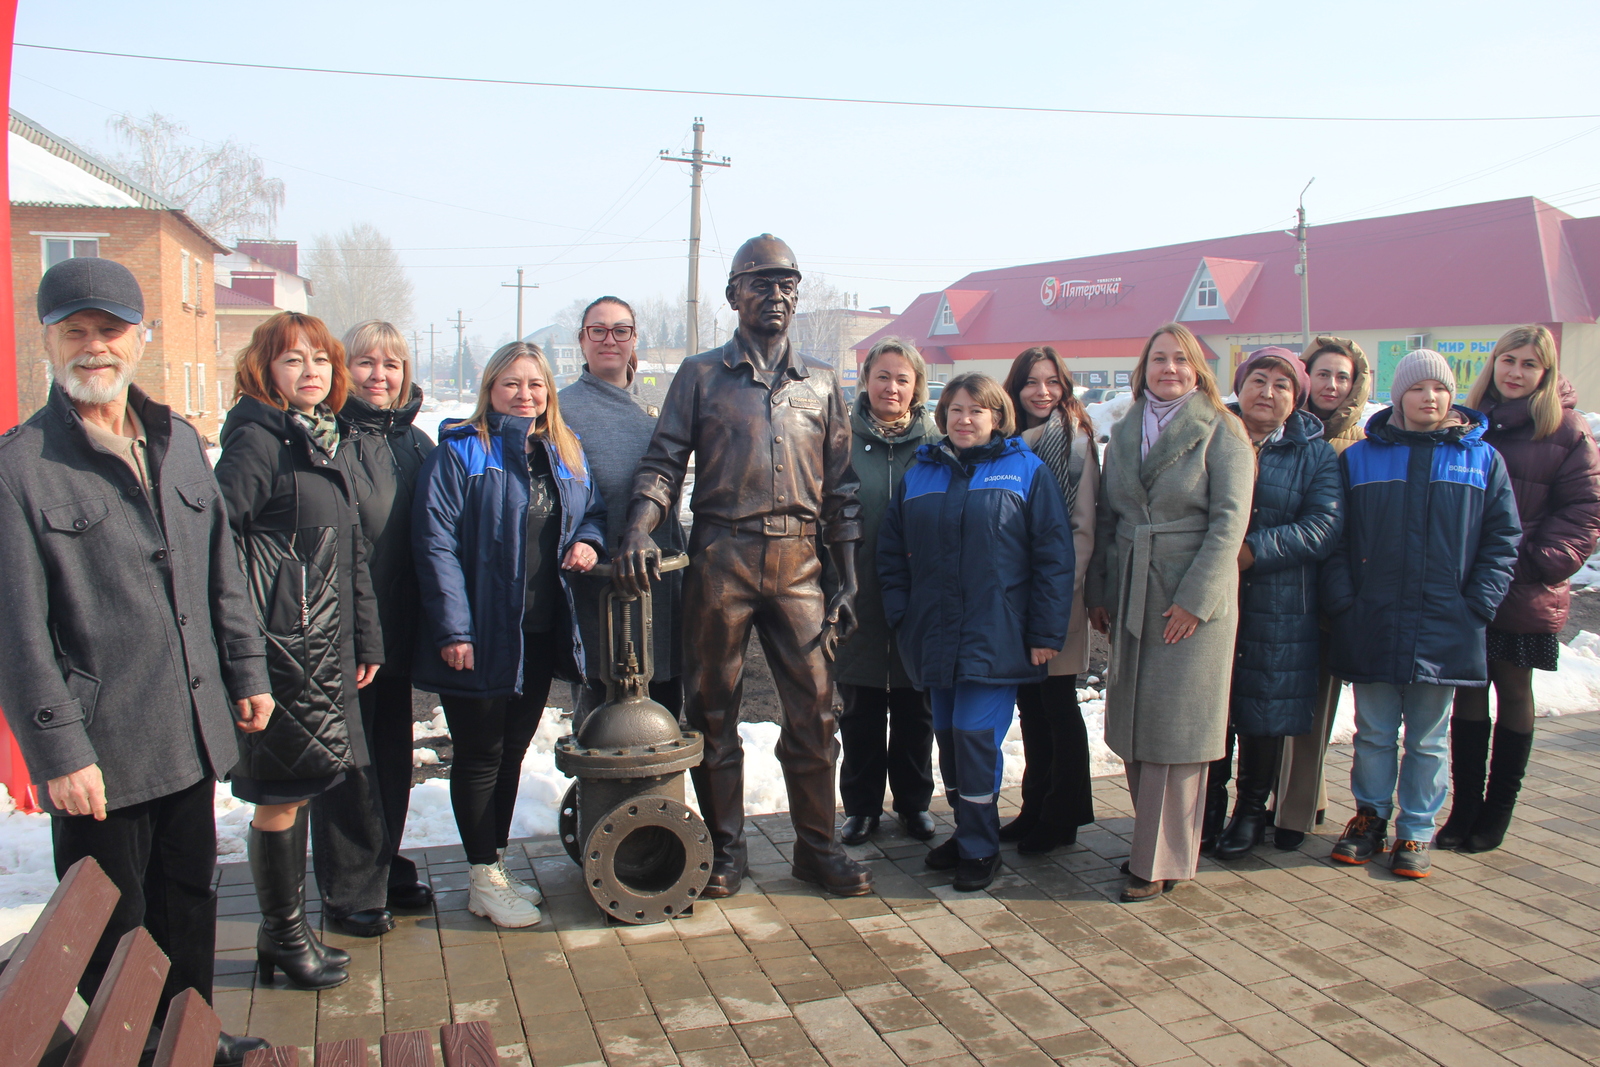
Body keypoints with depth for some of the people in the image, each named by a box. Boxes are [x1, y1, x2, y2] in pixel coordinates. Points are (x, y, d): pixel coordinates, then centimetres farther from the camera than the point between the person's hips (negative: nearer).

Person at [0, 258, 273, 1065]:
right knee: (112, 936, 9)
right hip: (98, 752, -6)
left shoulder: (177, 442, 9)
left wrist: (246, 670, 13)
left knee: (190, 898, 20)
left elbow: (221, 570, 15)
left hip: (192, 730, 6)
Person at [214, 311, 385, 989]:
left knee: (326, 776, 19)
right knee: (283, 792, 2)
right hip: (281, 646, -8)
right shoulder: (256, 440, -11)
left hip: (329, 645, 8)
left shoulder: (329, 443, 15)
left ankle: (351, 897, 35)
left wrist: (366, 640, 19)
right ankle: (283, 937, 18)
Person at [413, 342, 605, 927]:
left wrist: (587, 542, -2)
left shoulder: (566, 453, 11)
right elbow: (435, 543, -14)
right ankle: (484, 879, 18)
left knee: (513, 750, 16)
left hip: (541, 634, 6)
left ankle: (496, 866, 30)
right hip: (481, 637, -6)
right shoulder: (459, 452, -8)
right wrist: (452, 629, -19)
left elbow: (594, 511, 22)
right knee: (480, 756, 5)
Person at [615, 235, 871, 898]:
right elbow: (664, 462, 1)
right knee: (713, 708, 6)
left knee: (813, 707, 2)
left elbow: (840, 489, 13)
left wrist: (847, 582, 7)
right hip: (721, 558, -1)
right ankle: (723, 848, 20)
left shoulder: (821, 384, 14)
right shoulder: (701, 375, 8)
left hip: (799, 563, 2)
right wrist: (639, 530, -19)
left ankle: (816, 845, 18)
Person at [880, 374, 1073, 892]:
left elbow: (1054, 556, -3)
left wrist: (1047, 633, -8)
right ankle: (967, 832, 27)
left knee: (975, 734, -9)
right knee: (948, 736, 10)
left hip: (995, 636, -4)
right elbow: (891, 553, 14)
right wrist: (900, 617, 3)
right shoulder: (919, 474, 12)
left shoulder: (1027, 471, 1)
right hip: (934, 635, 5)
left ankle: (979, 848, 7)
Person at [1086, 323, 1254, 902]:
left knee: (1174, 725, -2)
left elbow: (1230, 519, -10)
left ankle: (1160, 861, 8)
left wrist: (1194, 598, -16)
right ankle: (1153, 841, 22)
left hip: (1193, 599, -5)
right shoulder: (1123, 433, 12)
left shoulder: (1221, 431, -3)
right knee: (1131, 725, 8)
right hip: (1129, 597, 5)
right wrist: (1097, 592, 9)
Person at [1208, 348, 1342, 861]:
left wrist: (1251, 551, -19)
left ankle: (1252, 810, 25)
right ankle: (1208, 803, 23)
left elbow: (1323, 527, -8)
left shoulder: (1315, 455, 5)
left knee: (1263, 708, 8)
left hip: (1277, 609, 0)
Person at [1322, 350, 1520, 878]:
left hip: (1445, 629, 0)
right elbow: (1336, 537, 5)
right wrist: (1343, 597, -6)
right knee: (1373, 734, 9)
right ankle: (1370, 817, 25)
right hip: (1373, 625, 0)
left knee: (1428, 739, 9)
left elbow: (1503, 537, 6)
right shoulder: (1359, 458, 6)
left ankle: (1416, 831, 21)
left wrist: (1479, 603, -4)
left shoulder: (1482, 458, 6)